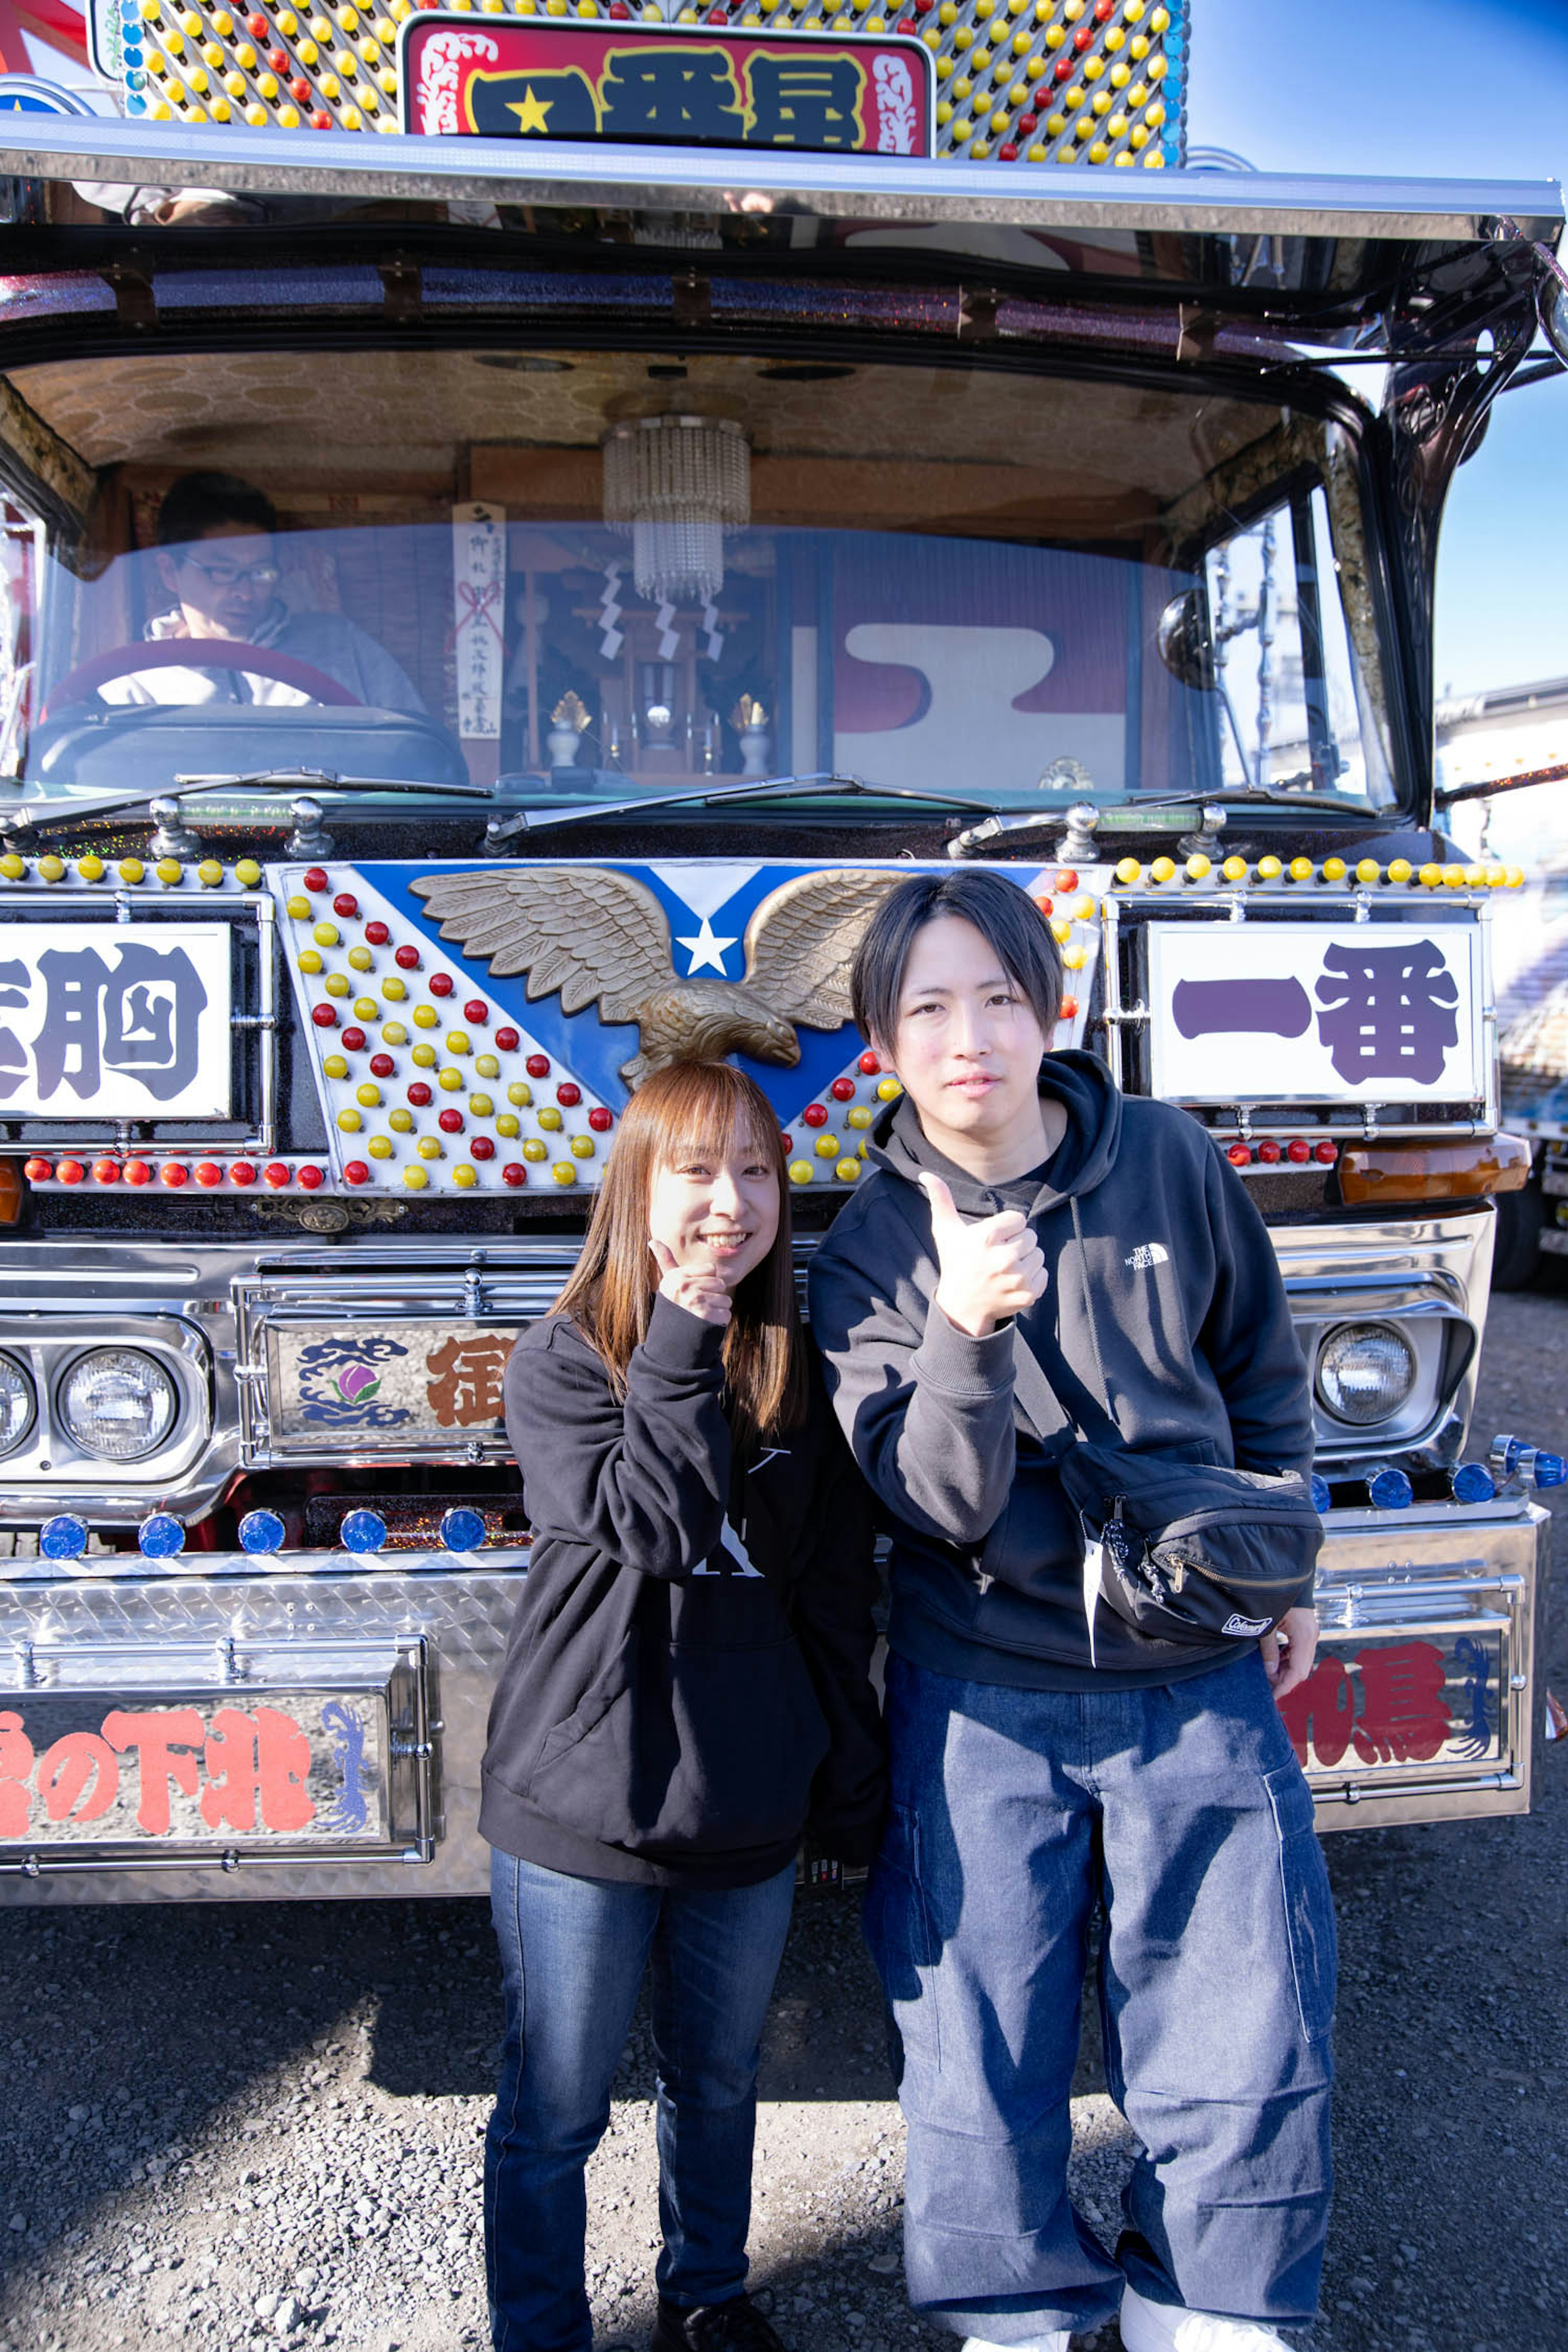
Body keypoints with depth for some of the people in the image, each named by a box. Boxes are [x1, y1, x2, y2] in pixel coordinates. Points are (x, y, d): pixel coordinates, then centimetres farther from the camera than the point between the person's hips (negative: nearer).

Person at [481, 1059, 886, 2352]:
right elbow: (654, 1525, -25)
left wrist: (855, 1786, 7)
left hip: (750, 1811, 4)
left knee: (719, 2085, 23)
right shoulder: (564, 1360, -9)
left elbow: (841, 1599, 5)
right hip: (582, 1810, -3)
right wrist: (681, 1332, -23)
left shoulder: (801, 1373, 0)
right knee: (553, 2116, 13)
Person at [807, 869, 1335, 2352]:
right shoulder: (870, 1249, -8)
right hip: (984, 1703, -1)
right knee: (981, 2070, 10)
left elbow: (1261, 1376, 11)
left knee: (1251, 2058, 10)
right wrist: (967, 1335, -33)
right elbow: (936, 1506, -16)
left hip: (1201, 1680, 2)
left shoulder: (1168, 1160, -4)